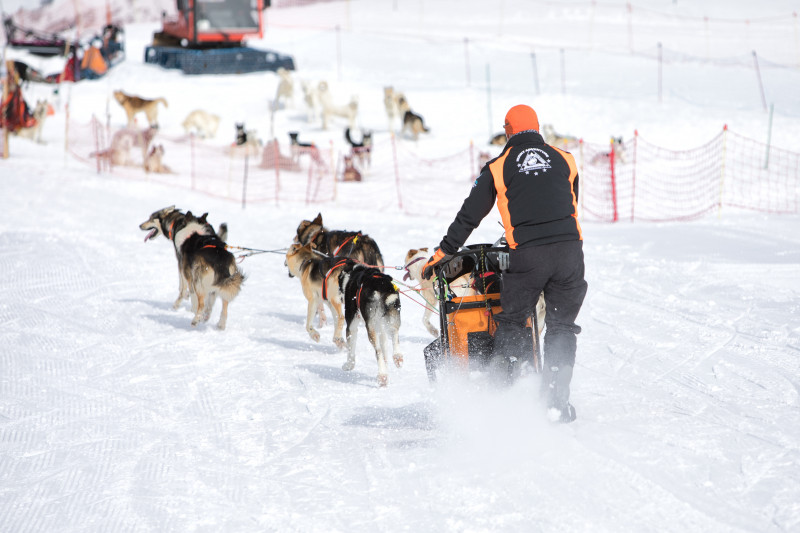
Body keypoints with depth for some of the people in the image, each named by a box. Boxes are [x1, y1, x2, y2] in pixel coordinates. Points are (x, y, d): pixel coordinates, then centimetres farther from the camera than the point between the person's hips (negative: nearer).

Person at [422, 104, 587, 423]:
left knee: (512, 322, 11)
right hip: (569, 249, 2)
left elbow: (470, 215, 12)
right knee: (562, 326, 10)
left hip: (527, 254, -2)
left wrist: (442, 254, 20)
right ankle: (557, 401, 3)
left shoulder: (499, 166, 10)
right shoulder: (563, 160, 18)